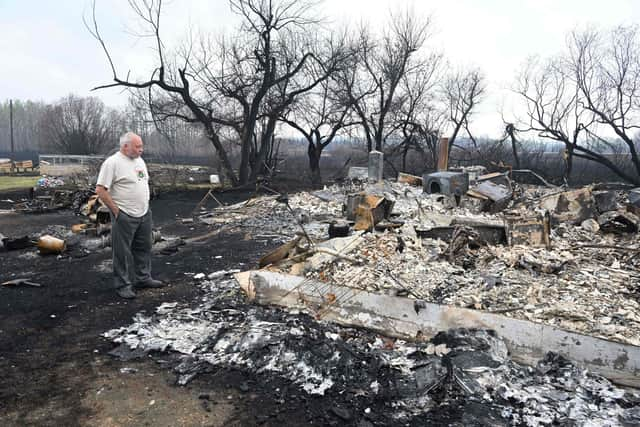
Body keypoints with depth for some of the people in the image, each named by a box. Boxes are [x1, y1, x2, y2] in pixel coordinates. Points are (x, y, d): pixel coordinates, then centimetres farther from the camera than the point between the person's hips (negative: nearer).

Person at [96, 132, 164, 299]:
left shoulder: (139, 160, 12)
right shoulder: (112, 162, -13)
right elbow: (100, 190, -16)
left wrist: (145, 205, 15)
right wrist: (116, 210, -15)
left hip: (144, 214, 8)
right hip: (124, 216, -8)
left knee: (144, 248, 16)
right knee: (122, 252, 1)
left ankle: (143, 278, 30)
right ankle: (123, 285, 12)